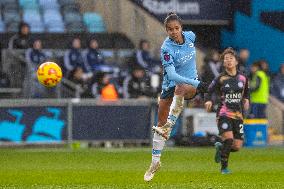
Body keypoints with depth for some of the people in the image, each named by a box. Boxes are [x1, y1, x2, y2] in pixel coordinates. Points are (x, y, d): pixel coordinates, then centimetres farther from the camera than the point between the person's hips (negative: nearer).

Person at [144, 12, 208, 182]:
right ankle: (155, 161, 13)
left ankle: (169, 126, -42)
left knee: (179, 89, -37)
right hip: (170, 84, -1)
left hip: (191, 83, 1)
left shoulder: (190, 36, -8)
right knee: (160, 123, 0)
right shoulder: (167, 48, -22)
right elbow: (171, 74, -32)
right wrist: (195, 83, -41)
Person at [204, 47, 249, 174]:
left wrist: (246, 100, 3)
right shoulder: (220, 79, -1)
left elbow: (246, 92, 23)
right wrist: (208, 101, -16)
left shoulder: (243, 78, 7)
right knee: (228, 139, -24)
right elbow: (209, 91, 4)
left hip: (238, 115, 4)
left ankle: (220, 147, 32)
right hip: (224, 114, -4)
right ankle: (224, 167, -5)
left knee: (237, 147, -2)